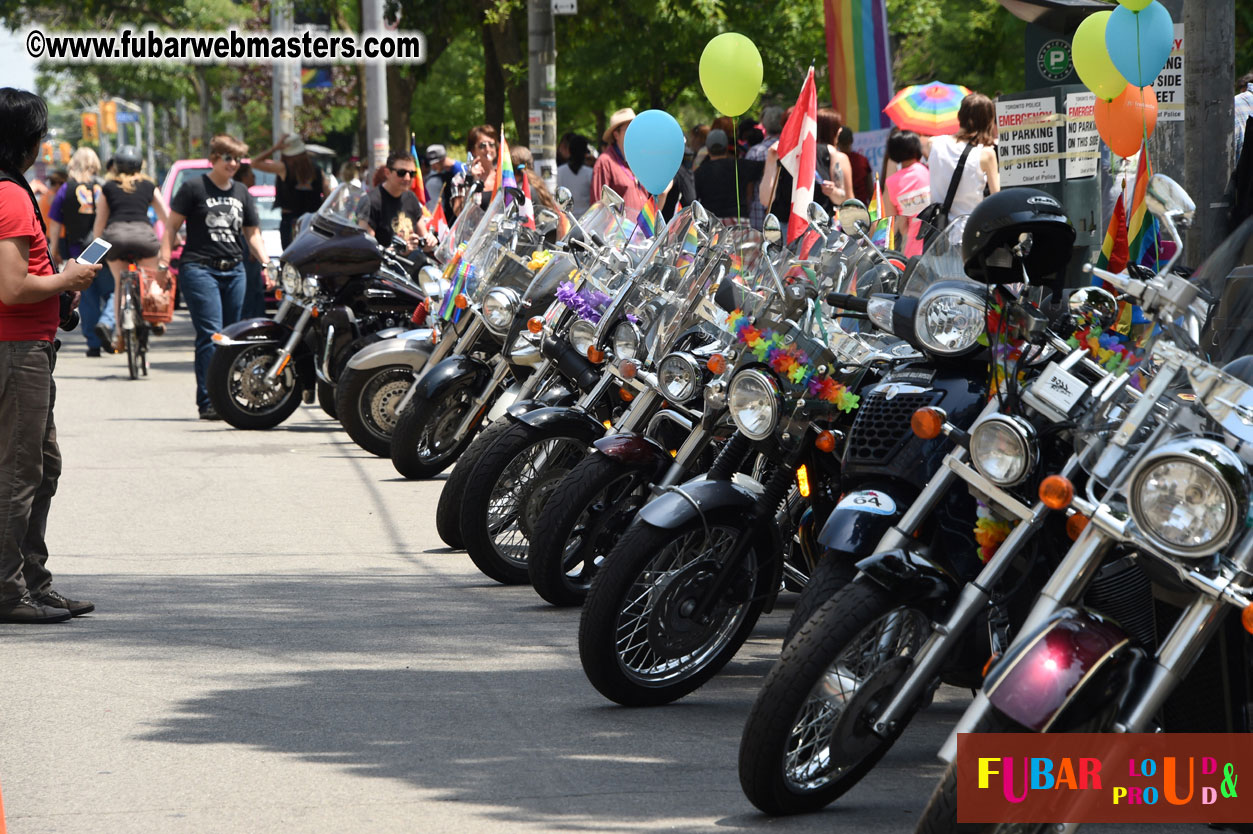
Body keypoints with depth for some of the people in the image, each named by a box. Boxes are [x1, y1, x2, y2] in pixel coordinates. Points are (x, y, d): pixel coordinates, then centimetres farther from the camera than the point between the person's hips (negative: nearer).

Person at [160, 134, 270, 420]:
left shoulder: (241, 192, 17)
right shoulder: (194, 187, 0)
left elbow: (252, 233, 22)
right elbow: (172, 226, 1)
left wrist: (265, 263, 8)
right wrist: (164, 263, -8)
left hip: (234, 270, 6)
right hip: (200, 268, -6)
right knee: (210, 335, -15)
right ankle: (208, 402, -17)